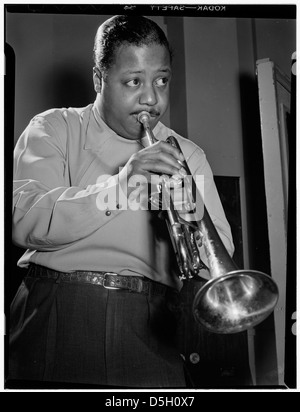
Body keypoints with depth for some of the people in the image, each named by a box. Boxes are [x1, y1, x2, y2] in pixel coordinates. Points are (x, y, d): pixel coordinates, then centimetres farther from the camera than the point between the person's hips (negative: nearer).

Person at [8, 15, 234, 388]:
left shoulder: (187, 155, 14)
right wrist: (118, 187, -21)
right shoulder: (54, 128, 8)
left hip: (148, 332, 2)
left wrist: (190, 222, -14)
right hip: (56, 316, -1)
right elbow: (22, 221, -10)